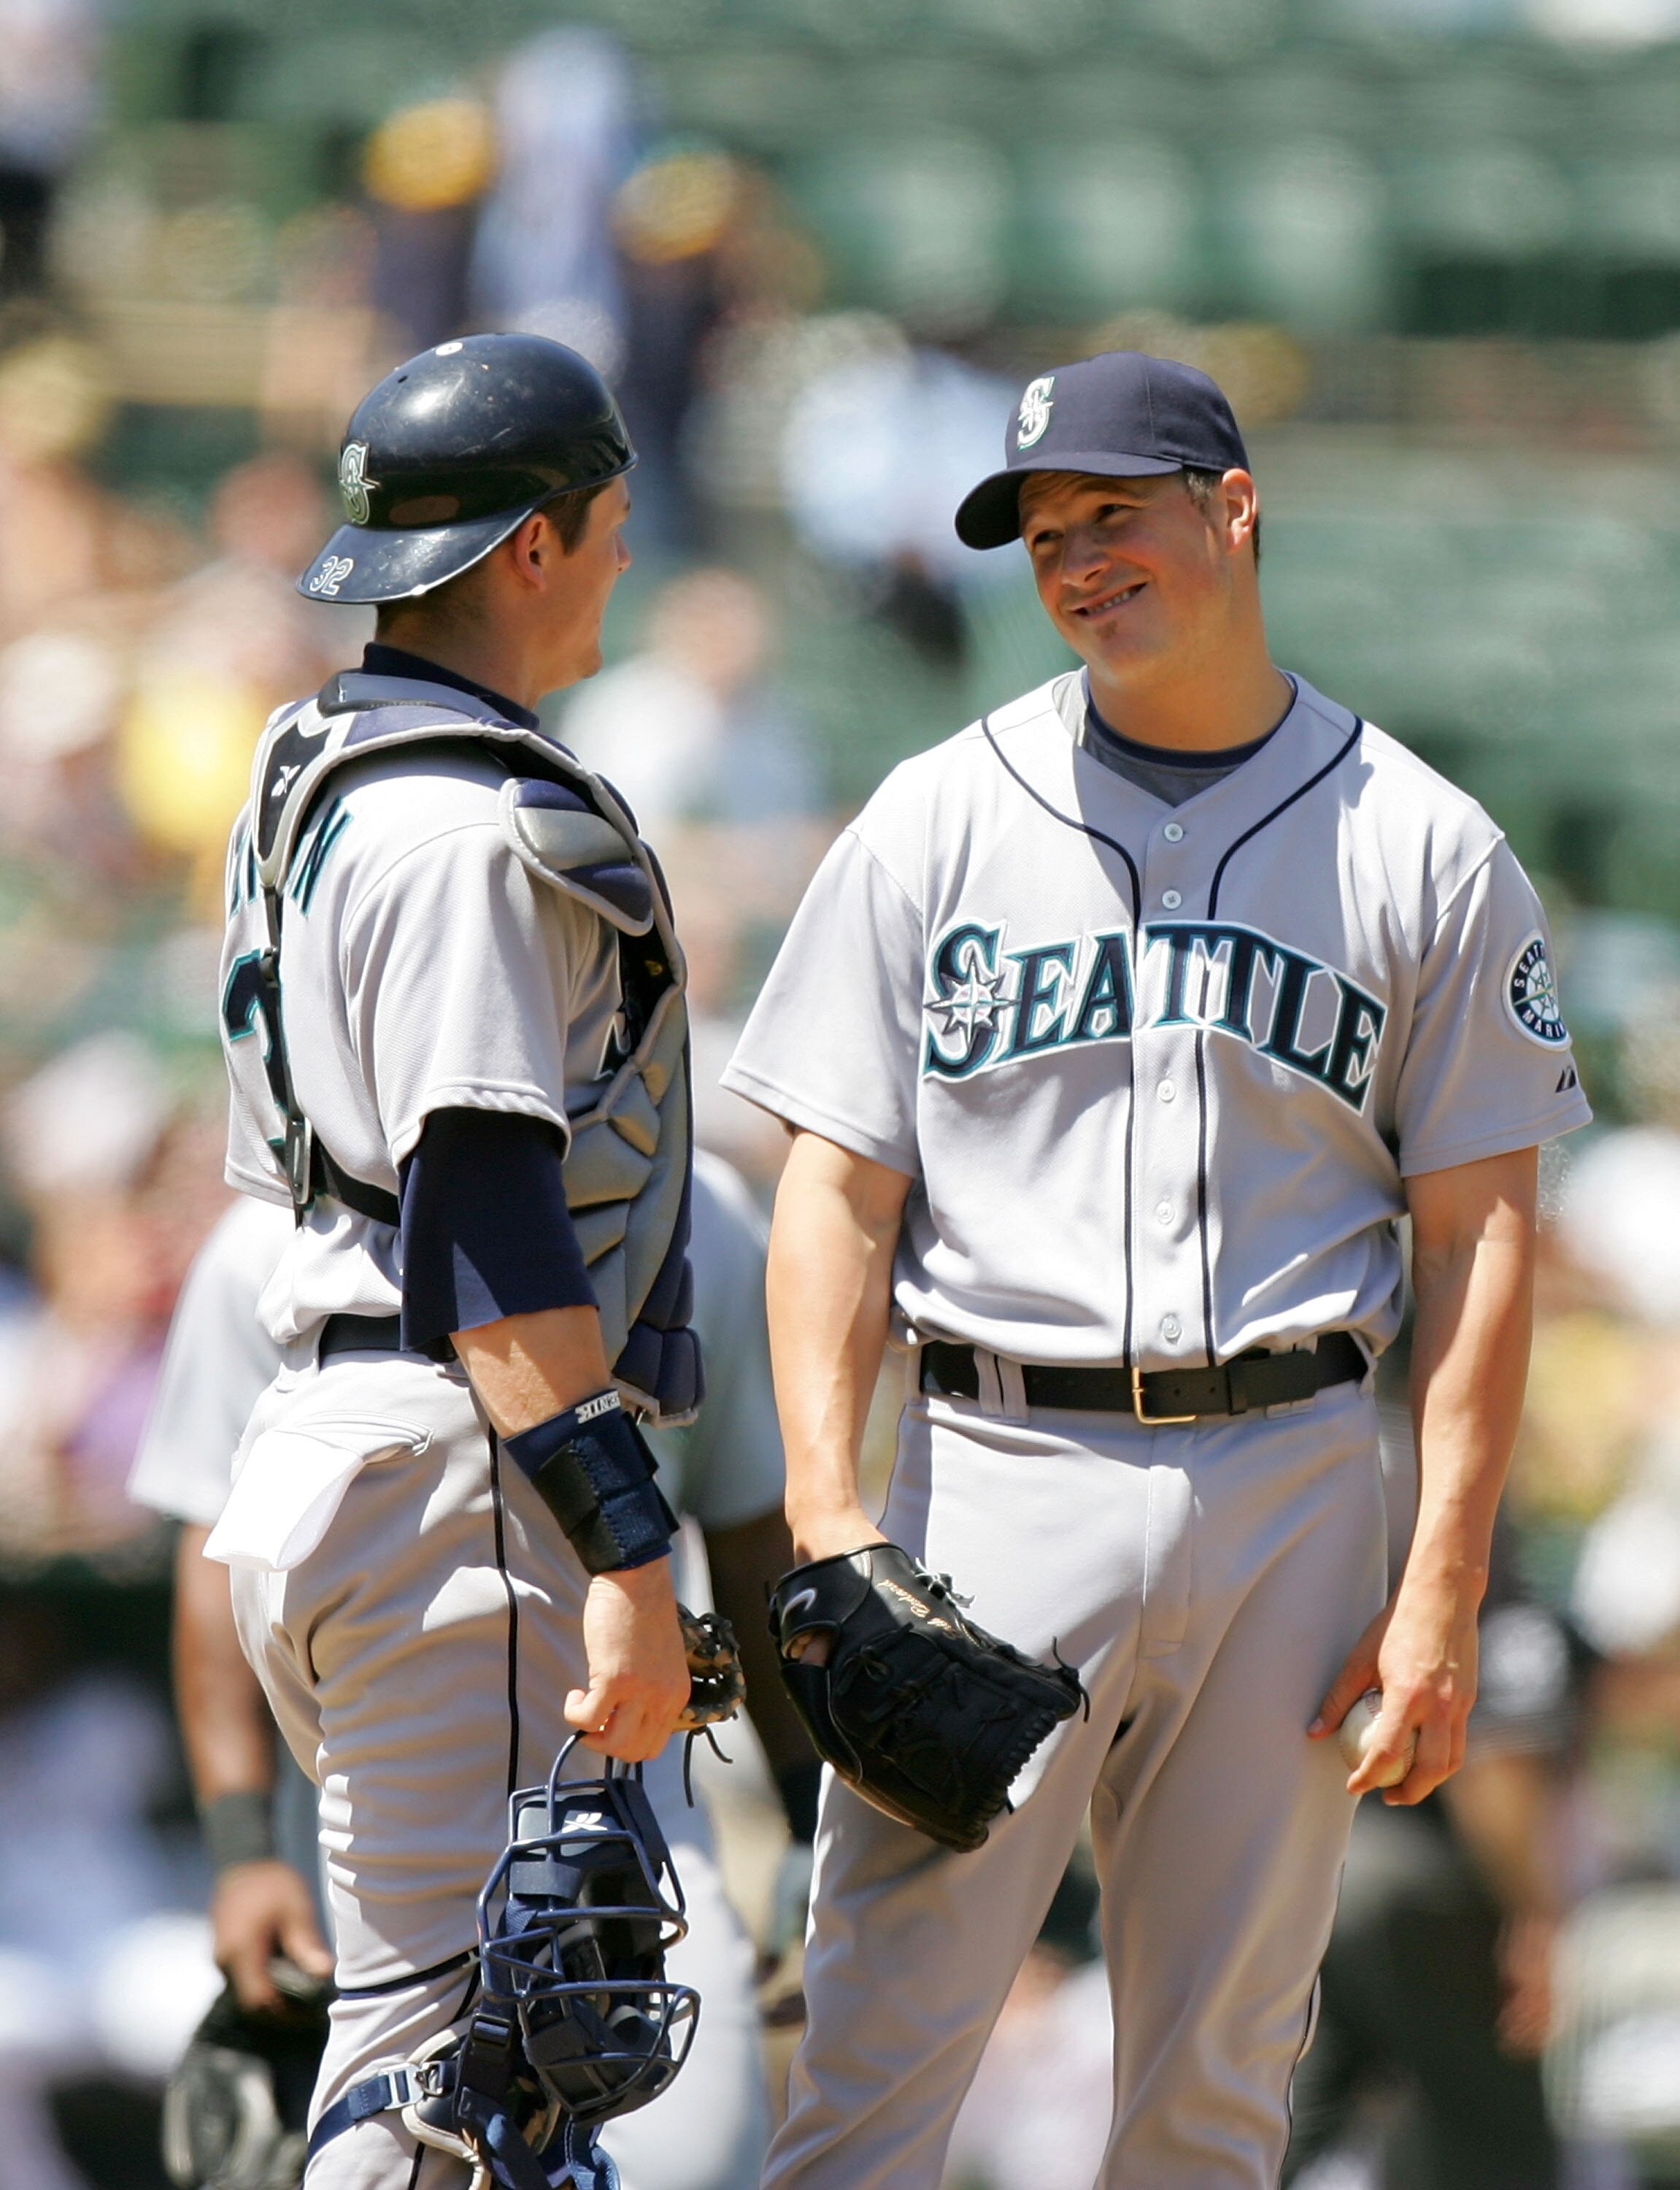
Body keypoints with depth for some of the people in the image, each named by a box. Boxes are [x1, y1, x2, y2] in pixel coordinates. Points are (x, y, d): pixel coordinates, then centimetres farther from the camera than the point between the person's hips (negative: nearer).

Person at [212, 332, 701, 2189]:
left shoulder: (315, 787, 19)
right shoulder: (471, 829, -13)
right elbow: (488, 1231, -20)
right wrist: (625, 1552, -22)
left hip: (321, 1455, 10)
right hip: (459, 1478, -10)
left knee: (436, 2016, 13)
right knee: (452, 2033, -12)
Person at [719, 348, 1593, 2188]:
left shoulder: (1423, 849, 6)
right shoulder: (937, 825, 8)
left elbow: (1480, 1235, 4)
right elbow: (838, 1191, 4)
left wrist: (1443, 1588, -4)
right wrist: (823, 1510, -10)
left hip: (1290, 1487, 0)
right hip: (996, 1470, 0)